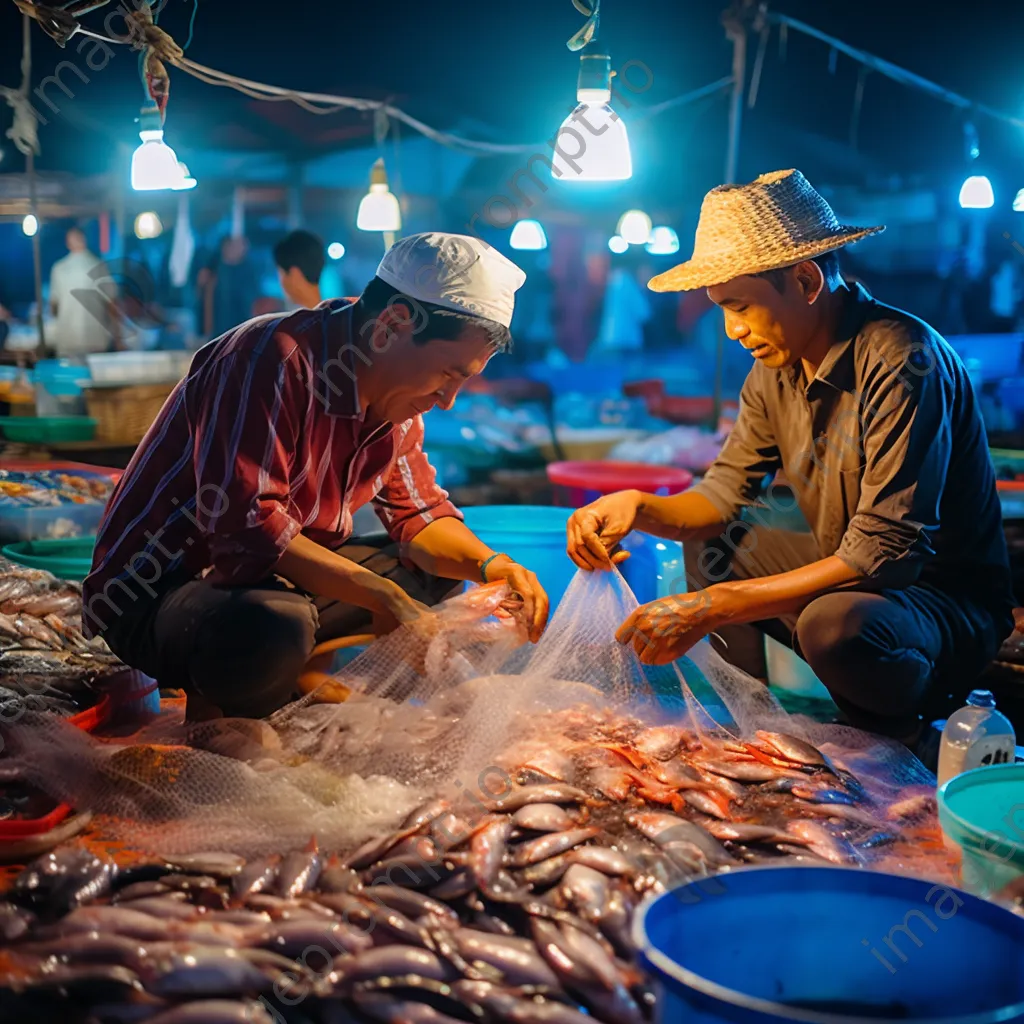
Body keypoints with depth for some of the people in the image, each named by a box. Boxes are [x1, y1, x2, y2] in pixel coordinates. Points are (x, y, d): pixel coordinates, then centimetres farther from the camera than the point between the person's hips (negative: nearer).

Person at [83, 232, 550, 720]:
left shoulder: (392, 396, 4)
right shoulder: (271, 360, -24)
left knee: (434, 570, 7)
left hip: (282, 581, 9)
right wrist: (384, 597, -31)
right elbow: (245, 525, -32)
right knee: (273, 628, -39)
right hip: (154, 594, -9)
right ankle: (210, 703, -6)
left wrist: (492, 565, -9)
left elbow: (419, 513, 11)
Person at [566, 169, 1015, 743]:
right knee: (705, 544, 8)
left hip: (953, 600, -8)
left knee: (835, 623, -36)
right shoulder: (777, 364, 0)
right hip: (849, 576, 8)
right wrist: (639, 508, -18)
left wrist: (713, 607, -32)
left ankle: (902, 751, -5)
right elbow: (723, 496, 5)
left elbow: (884, 555, -31)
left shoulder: (901, 362, -26)